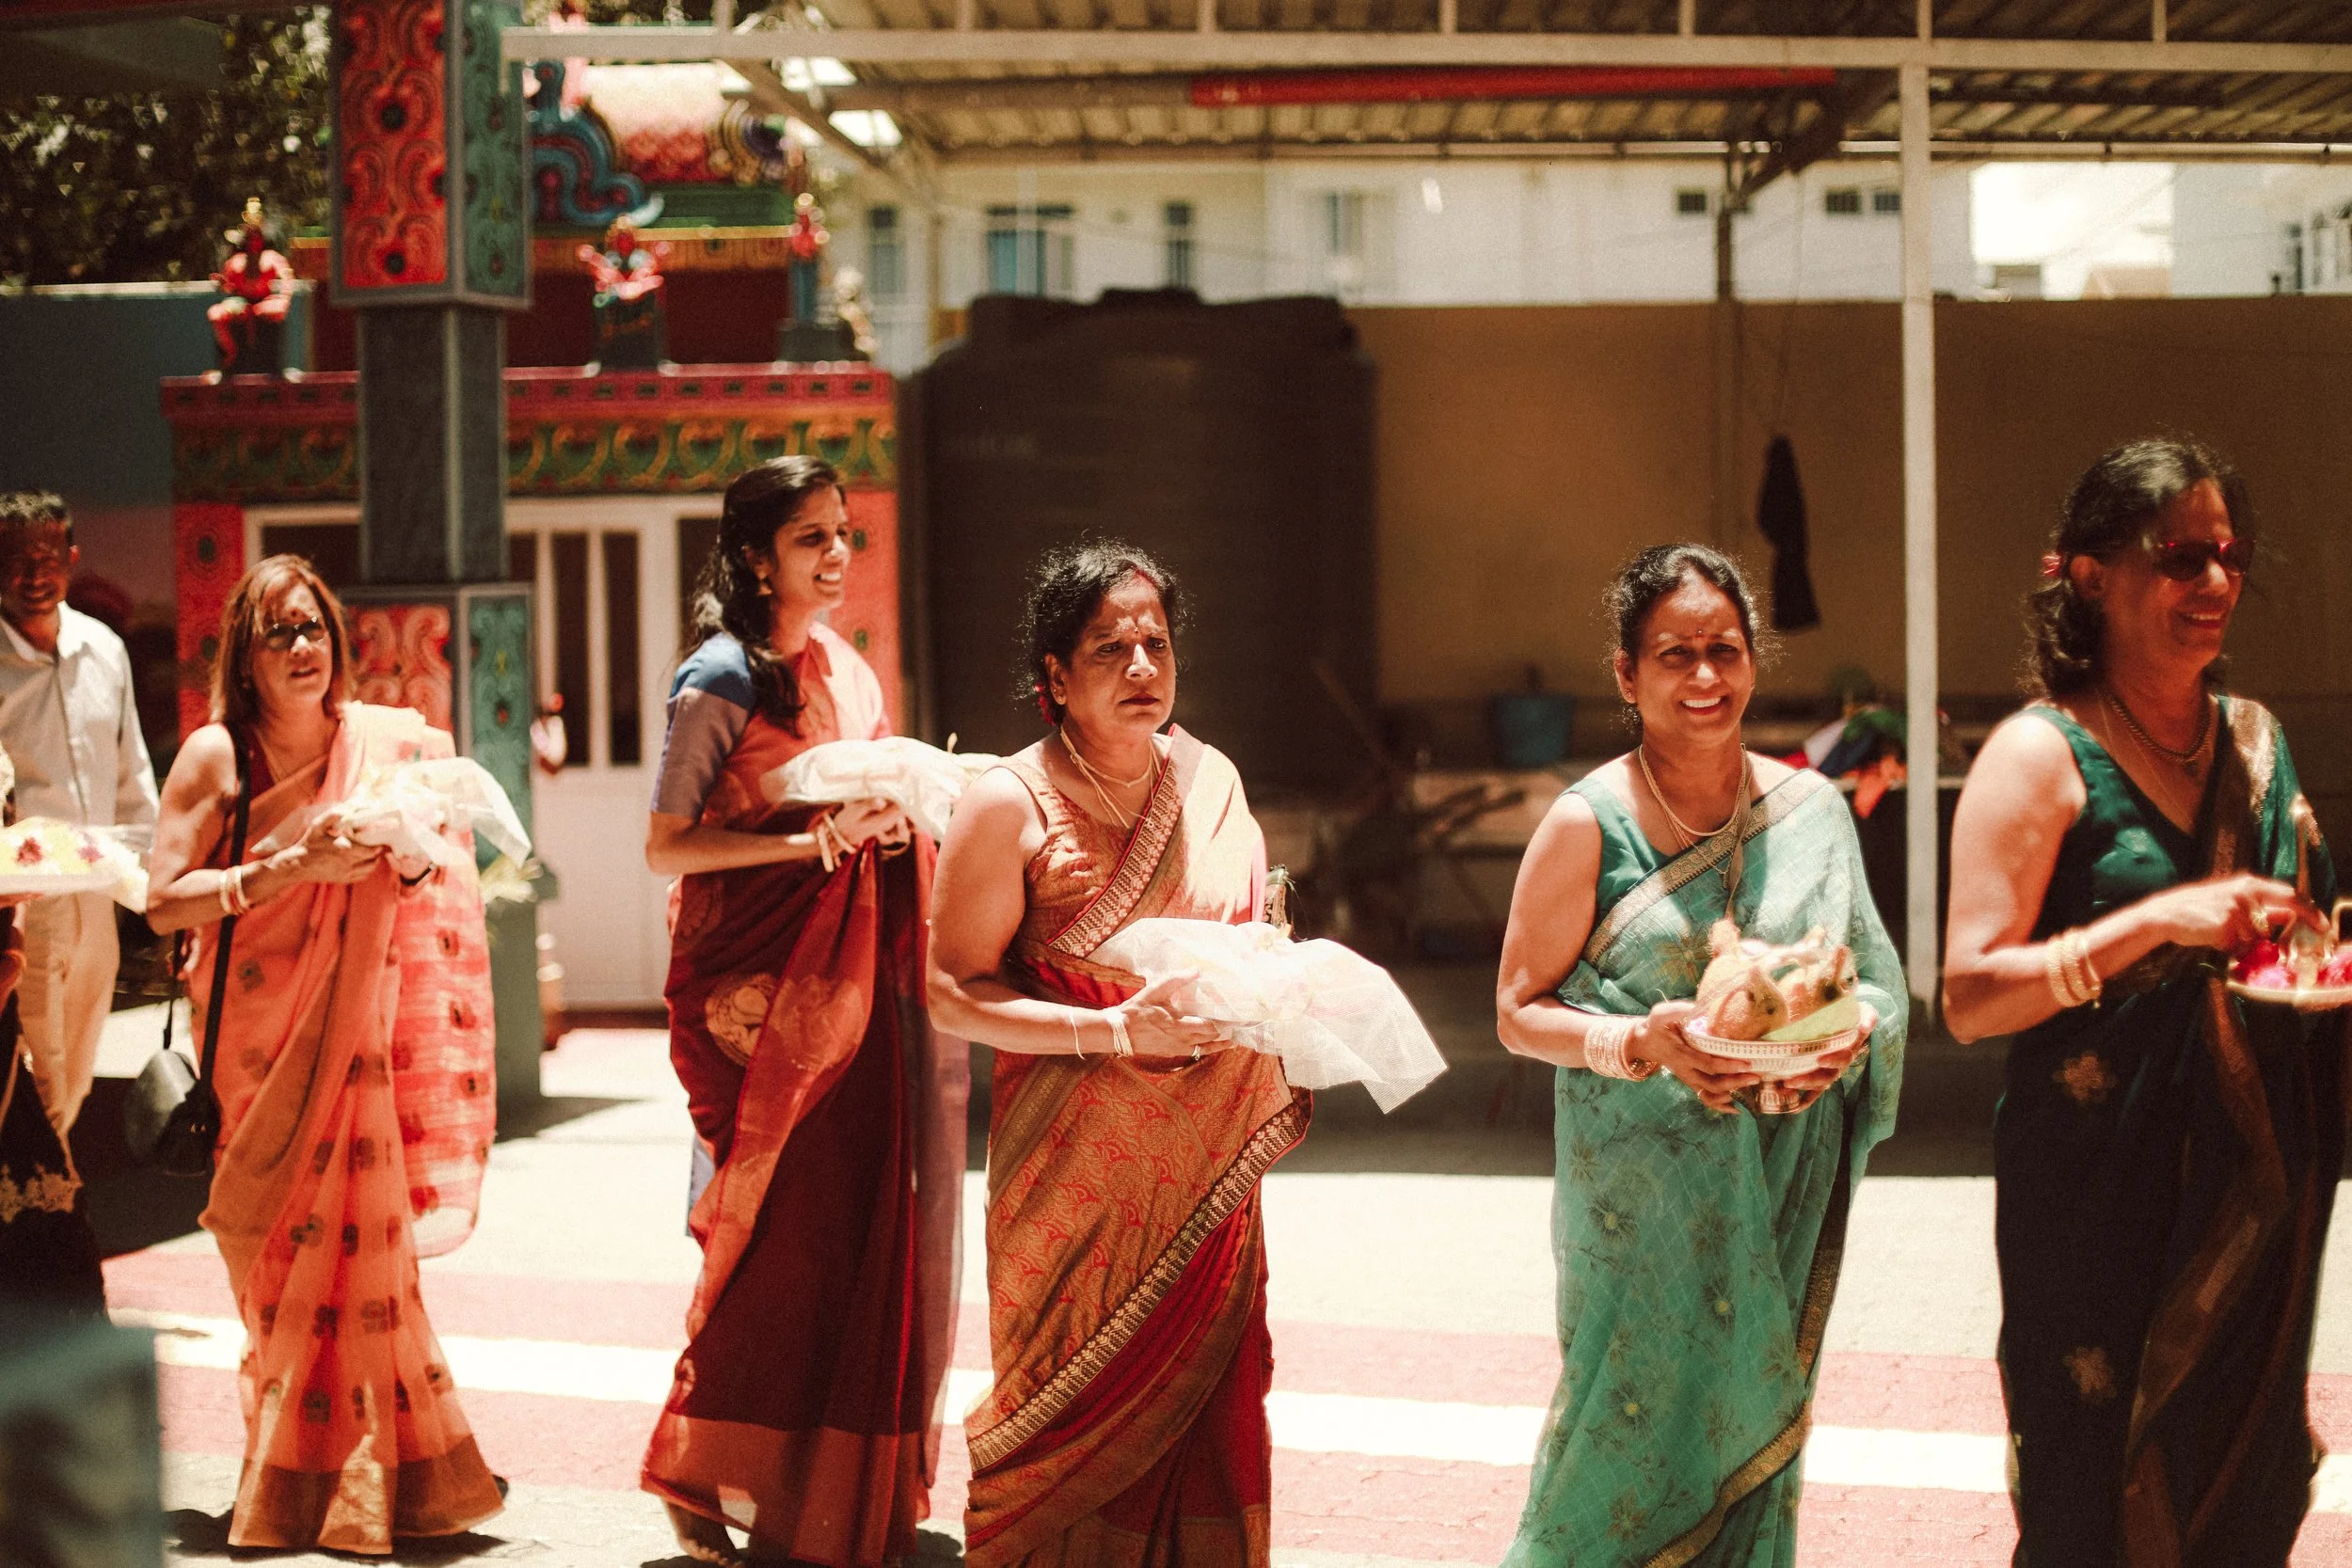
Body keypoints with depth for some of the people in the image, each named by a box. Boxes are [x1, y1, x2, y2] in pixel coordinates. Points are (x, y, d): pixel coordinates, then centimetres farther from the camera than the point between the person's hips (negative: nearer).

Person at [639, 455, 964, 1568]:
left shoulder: (847, 671, 13)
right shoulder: (721, 682, -9)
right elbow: (666, 847, -11)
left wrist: (899, 816, 2)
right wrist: (817, 841, -18)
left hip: (847, 979, 7)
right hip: (760, 987, -7)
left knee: (861, 1218, 6)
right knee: (775, 1233, -7)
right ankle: (702, 1476, 7)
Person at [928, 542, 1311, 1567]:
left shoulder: (1211, 781, 8)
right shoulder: (1011, 804, -9)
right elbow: (952, 994, -9)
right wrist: (1119, 1030, -18)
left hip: (1209, 1170, 5)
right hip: (1080, 1168, -4)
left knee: (1199, 1410, 6)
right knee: (1074, 1413, 2)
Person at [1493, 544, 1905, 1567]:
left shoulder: (1810, 809, 4)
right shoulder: (1589, 823, -6)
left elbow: (1874, 983, 10)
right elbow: (1521, 1012, -4)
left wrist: (1848, 1037, -12)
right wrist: (1641, 1043, -21)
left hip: (1780, 1193, 4)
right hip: (1643, 1196, -3)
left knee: (1752, 1425, 12)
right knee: (1635, 1436, 0)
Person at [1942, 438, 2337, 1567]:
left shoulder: (2255, 741, 9)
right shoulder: (2041, 754, -10)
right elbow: (1969, 996, -17)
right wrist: (2158, 922, -26)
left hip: (2257, 1184, 6)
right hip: (2104, 1192, -6)